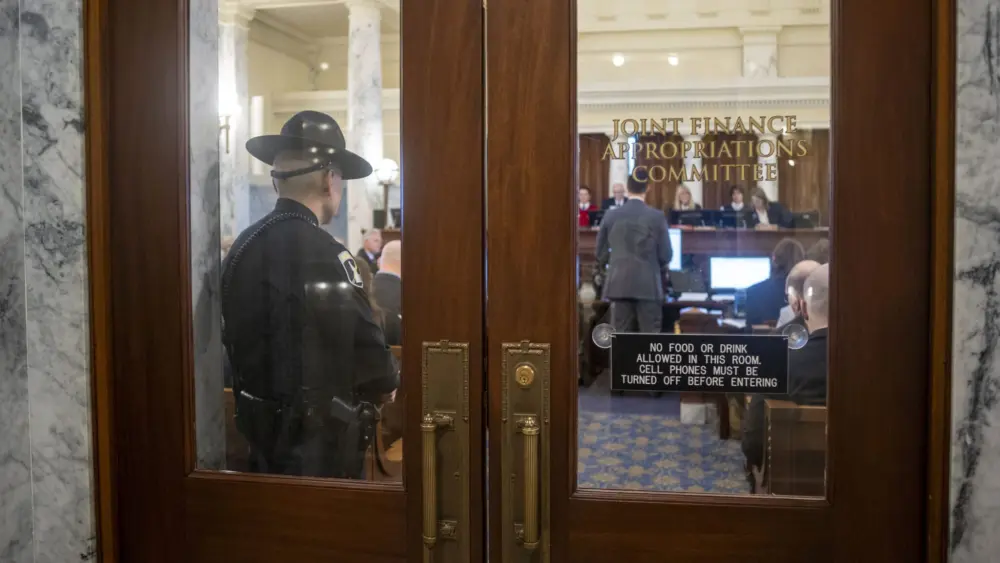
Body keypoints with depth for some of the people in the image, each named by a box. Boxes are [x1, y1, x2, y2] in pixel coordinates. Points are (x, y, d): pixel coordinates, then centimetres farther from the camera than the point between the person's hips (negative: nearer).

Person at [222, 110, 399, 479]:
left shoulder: (243, 246, 2)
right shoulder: (324, 255, -22)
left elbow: (238, 343, 10)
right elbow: (368, 357, -22)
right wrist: (387, 384, 1)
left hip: (263, 437, 8)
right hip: (319, 447, -8)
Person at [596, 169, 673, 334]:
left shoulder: (611, 215, 2)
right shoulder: (657, 216, -4)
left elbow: (601, 252, 8)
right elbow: (665, 254, -2)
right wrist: (662, 270, 20)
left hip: (619, 283, 2)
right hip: (648, 284, -2)